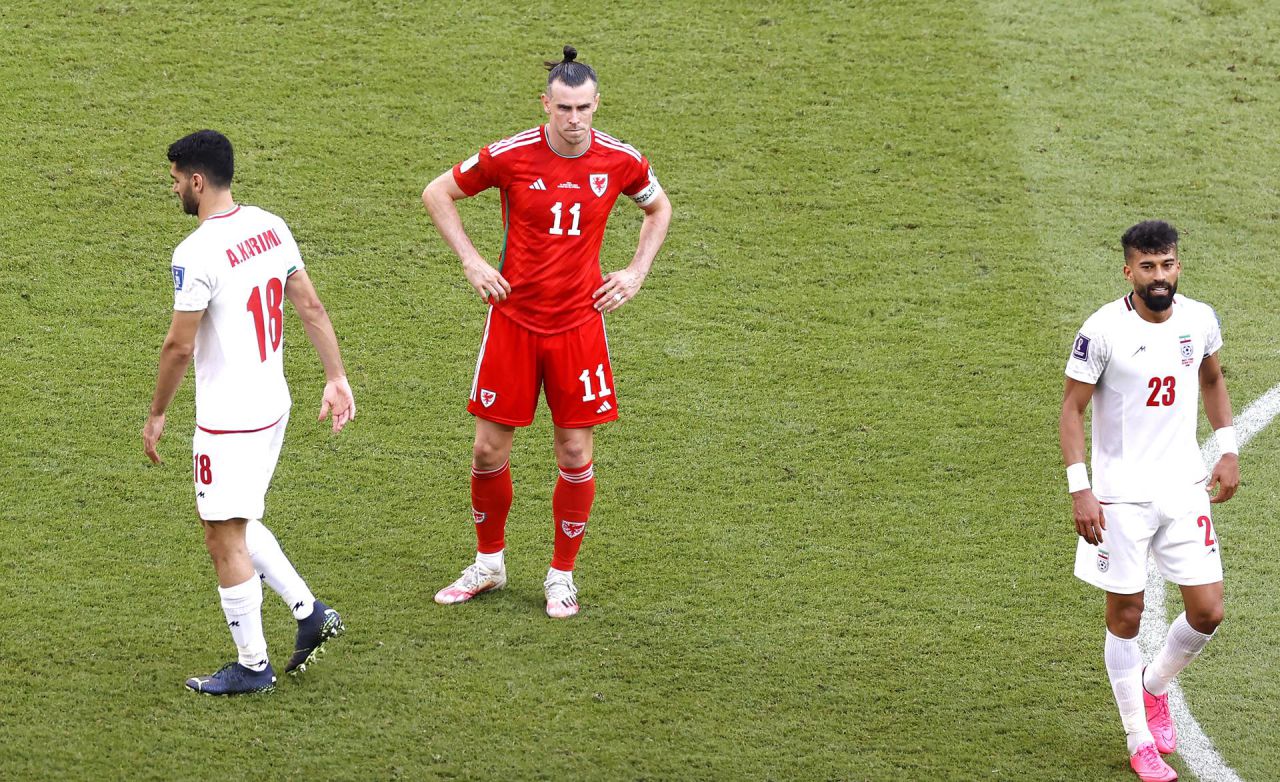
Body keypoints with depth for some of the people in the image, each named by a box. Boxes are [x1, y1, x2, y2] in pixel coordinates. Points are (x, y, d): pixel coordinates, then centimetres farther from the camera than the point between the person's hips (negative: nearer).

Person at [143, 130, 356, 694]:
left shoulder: (196, 254, -21)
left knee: (224, 539, 3)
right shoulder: (270, 228, 3)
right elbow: (311, 308, 7)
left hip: (227, 419, -9)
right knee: (237, 525, 23)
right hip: (273, 405, 9)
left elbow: (179, 346, -16)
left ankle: (252, 665, 10)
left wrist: (157, 415, -4)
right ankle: (309, 612, 16)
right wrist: (336, 378, 13)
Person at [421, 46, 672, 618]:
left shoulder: (619, 161, -6)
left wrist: (636, 272, 5)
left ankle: (561, 576, 18)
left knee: (575, 453, 2)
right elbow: (437, 194, 2)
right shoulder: (511, 157, -12)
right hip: (512, 321, -1)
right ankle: (488, 564, 25)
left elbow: (658, 208, 16)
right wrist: (471, 263, -4)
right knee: (489, 448, 4)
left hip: (579, 323, 1)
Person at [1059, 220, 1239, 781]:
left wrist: (1228, 451, 11)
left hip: (1184, 485, 4)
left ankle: (1153, 688, 31)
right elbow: (1071, 409, -8)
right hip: (1121, 495, -4)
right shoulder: (1103, 330, -14)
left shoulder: (1199, 319, -1)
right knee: (1125, 616, 2)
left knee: (1208, 612, 1)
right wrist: (1080, 490, -15)